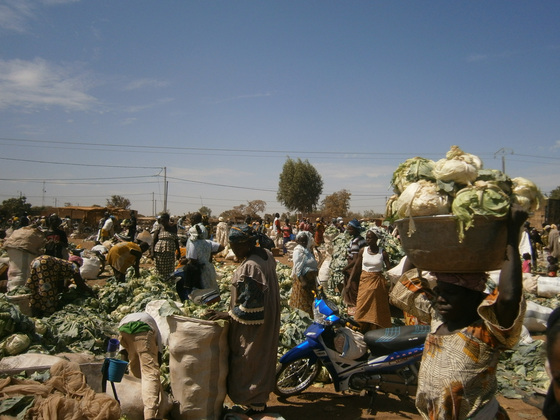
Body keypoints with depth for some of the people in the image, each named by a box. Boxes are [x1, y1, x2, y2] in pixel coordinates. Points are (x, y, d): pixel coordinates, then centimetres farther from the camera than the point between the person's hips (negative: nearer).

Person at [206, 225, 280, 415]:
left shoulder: (249, 267, -31)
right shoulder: (266, 254, -3)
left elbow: (249, 307, -27)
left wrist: (225, 315, -19)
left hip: (251, 327, -10)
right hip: (267, 320, 10)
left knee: (249, 363, 9)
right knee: (262, 358, 23)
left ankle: (252, 403, 26)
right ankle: (260, 399, 42)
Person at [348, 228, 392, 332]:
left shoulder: (383, 252, -5)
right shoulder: (362, 251, 0)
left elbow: (389, 269, -4)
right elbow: (356, 267, 5)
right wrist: (350, 282, 2)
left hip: (378, 282, -1)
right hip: (364, 281, 2)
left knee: (377, 309, 5)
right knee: (362, 307, 2)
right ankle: (361, 332, 13)